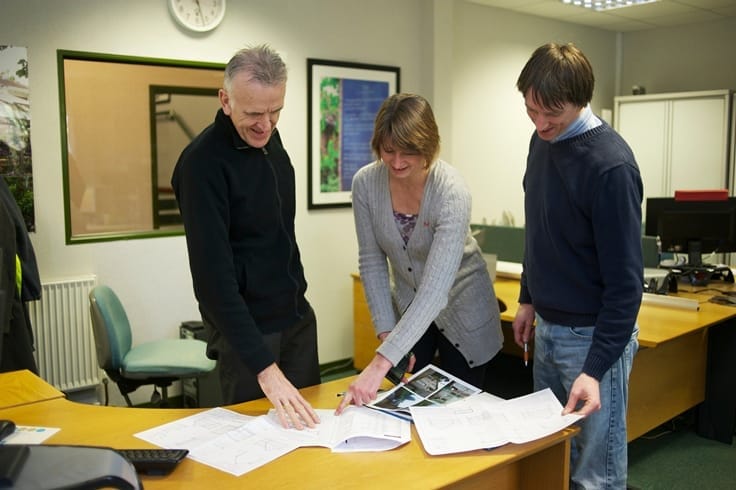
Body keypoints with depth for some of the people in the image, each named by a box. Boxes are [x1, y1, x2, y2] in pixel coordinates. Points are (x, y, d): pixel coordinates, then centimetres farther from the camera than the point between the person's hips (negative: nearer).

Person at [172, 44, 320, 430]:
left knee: (308, 420, 15)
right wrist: (263, 366, -30)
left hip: (297, 315, 7)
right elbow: (213, 274, -26)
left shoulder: (268, 138, 2)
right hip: (246, 325, -7)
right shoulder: (203, 162, -22)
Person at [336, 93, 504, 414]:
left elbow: (435, 289, -38)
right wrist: (387, 332, -14)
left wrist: (381, 363, -44)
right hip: (406, 308, 3)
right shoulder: (365, 183, -17)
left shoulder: (451, 191, -30)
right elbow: (372, 261, -8)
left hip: (461, 307, -3)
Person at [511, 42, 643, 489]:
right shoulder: (543, 142, 3)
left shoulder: (610, 164, -22)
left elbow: (626, 279, -21)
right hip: (548, 327, 8)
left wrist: (596, 368, -24)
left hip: (593, 333, -7)